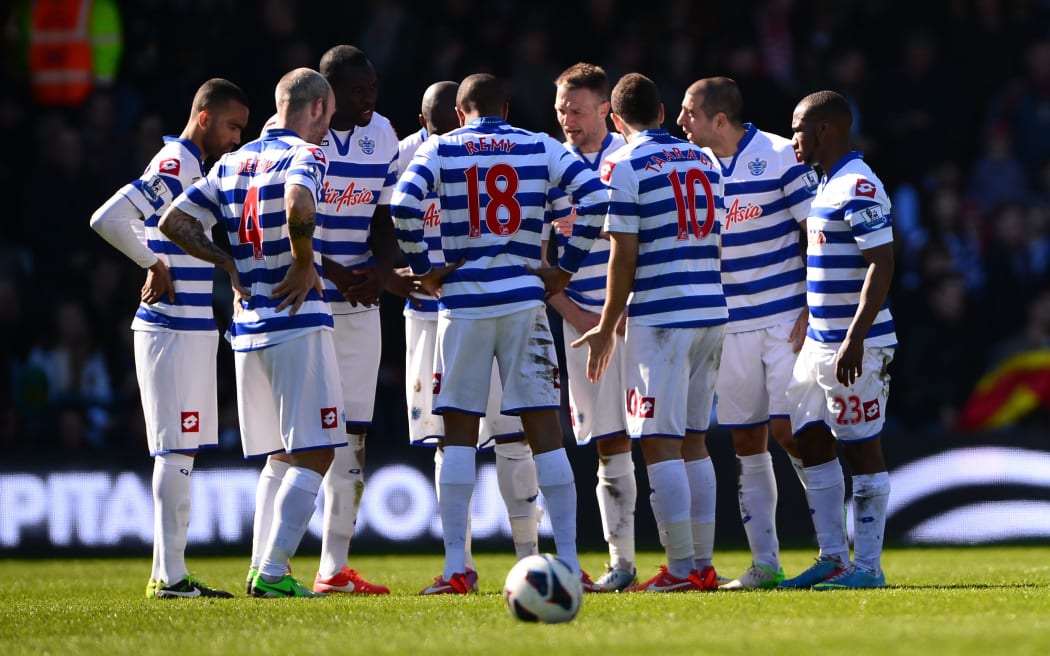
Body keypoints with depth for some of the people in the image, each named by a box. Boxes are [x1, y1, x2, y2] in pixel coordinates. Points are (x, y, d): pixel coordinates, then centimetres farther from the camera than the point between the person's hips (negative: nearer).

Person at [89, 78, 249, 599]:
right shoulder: (175, 167, -14)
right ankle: (169, 575, -8)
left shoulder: (193, 167, 17)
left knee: (180, 452, 10)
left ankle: (170, 573, 13)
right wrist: (157, 266, -15)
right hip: (173, 328, -10)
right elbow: (107, 219, -25)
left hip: (192, 328, 10)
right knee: (176, 449, -9)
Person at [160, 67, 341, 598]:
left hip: (247, 326, 8)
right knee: (313, 454, -5)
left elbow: (173, 222, 13)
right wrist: (305, 266, -15)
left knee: (282, 454, 17)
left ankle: (263, 568, 11)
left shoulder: (233, 162, 14)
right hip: (296, 322, -8)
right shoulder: (304, 154, -7)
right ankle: (273, 572, -13)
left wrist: (231, 265, 15)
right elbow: (298, 206, -29)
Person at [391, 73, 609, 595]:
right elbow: (595, 198, -5)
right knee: (545, 431, 4)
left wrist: (424, 271, -1)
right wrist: (566, 268, 3)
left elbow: (403, 205, -12)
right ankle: (568, 564, 0)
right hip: (523, 298, 1)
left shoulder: (440, 149, 4)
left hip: (463, 300, -1)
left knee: (459, 434, 5)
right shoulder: (540, 148, 7)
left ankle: (455, 567, -1)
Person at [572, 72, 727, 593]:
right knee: (693, 440, 13)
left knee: (660, 444, -4)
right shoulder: (704, 163, 14)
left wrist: (607, 326, -2)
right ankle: (703, 564, 11)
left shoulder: (623, 166, -6)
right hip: (710, 310, 7)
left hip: (659, 315, -7)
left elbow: (624, 254, -10)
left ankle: (682, 568, -9)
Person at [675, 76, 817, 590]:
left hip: (785, 318, -6)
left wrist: (810, 312, -12)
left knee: (788, 430, -12)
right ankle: (765, 564, 8)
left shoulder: (781, 158, -8)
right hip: (729, 325, 6)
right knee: (746, 446, 4)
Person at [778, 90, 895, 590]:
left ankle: (867, 566, 0)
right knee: (810, 442, 11)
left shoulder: (859, 187, -15)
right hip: (820, 341, 10)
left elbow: (882, 266, -21)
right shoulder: (826, 185, 15)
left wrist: (855, 339, -25)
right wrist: (809, 330, 24)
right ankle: (833, 558, 17)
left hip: (855, 346, -10)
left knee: (862, 450, -4)